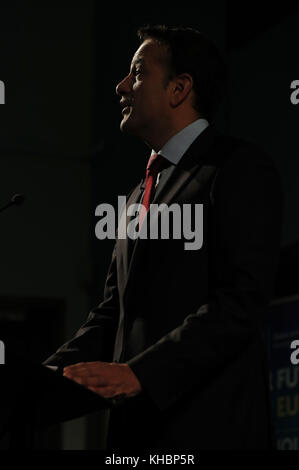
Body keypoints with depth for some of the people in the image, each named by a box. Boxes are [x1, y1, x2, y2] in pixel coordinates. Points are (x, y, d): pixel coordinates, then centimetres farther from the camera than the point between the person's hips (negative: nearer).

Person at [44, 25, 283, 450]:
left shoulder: (241, 168, -5)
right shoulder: (141, 194, 21)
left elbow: (242, 302, -16)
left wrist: (139, 373, -24)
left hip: (210, 427, -7)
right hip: (135, 428, 8)